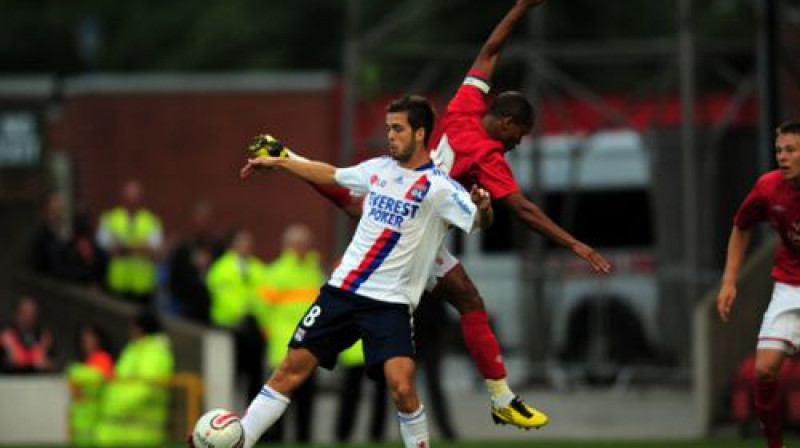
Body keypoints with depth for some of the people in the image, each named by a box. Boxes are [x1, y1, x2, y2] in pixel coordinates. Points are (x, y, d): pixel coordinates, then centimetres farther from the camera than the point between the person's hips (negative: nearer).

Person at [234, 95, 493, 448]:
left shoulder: (438, 186, -9)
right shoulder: (378, 169, 9)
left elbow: (480, 220, -21)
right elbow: (331, 175, 27)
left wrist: (483, 208, -44)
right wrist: (277, 162, 33)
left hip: (391, 301, -5)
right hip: (343, 288, 5)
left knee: (401, 386, -22)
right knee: (293, 367, 3)